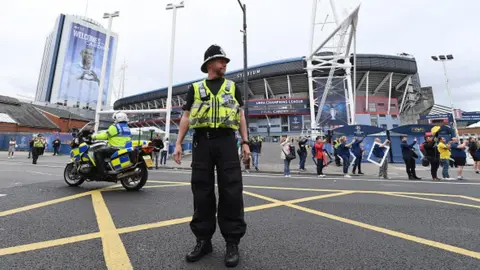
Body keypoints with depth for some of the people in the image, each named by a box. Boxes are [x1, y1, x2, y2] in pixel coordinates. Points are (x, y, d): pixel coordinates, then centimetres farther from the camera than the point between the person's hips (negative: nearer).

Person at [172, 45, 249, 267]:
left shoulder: (232, 87, 17)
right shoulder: (195, 88, 16)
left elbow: (241, 116, 12)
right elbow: (186, 117, 13)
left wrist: (245, 142, 2)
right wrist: (178, 143, 3)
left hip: (226, 141, 0)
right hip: (202, 141, 1)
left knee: (231, 192, -4)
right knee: (202, 192, 3)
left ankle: (232, 243, 8)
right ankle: (203, 240, 16)